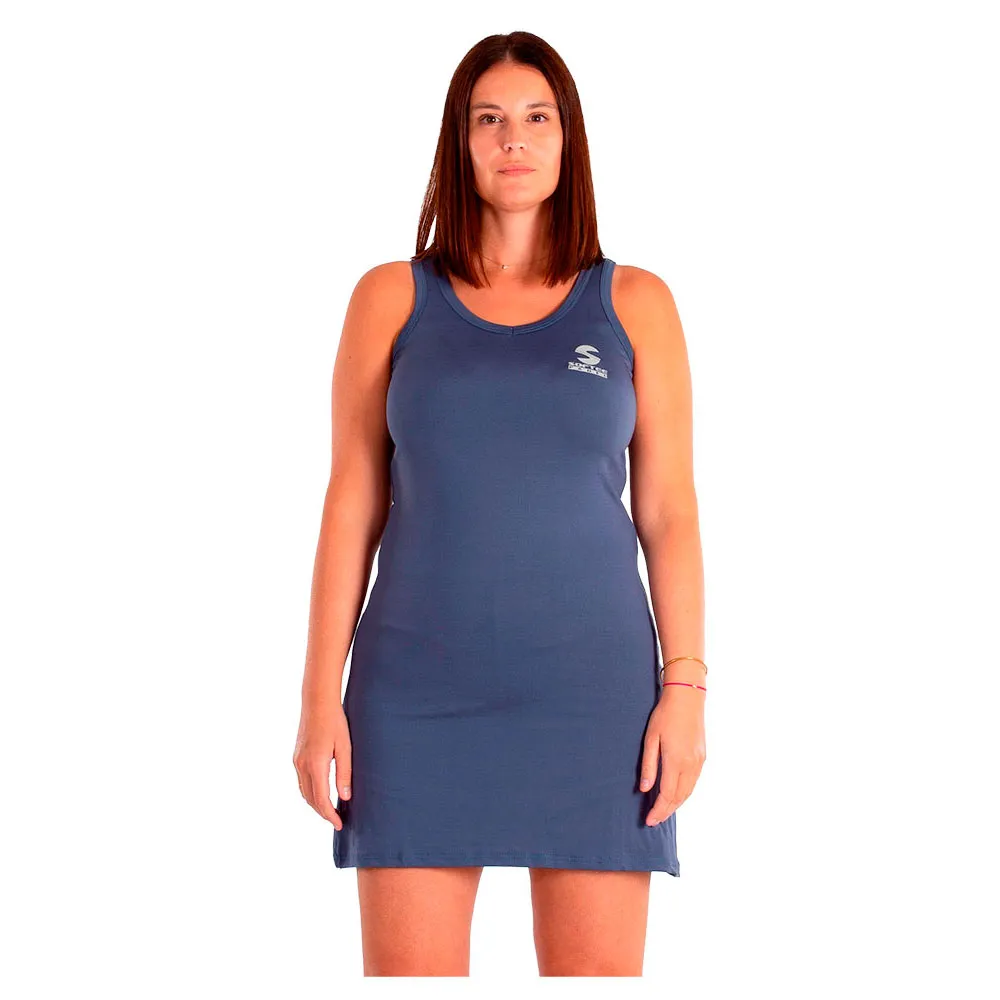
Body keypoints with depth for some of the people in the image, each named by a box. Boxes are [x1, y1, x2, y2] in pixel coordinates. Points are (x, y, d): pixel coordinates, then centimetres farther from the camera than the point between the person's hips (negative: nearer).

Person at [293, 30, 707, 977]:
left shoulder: (635, 304, 7)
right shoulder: (391, 298, 7)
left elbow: (668, 509, 5)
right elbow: (352, 504, 5)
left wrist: (686, 685, -4)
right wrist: (320, 694, 0)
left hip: (591, 687, 0)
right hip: (420, 693, 0)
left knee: (597, 970, 1)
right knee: (409, 969, 0)